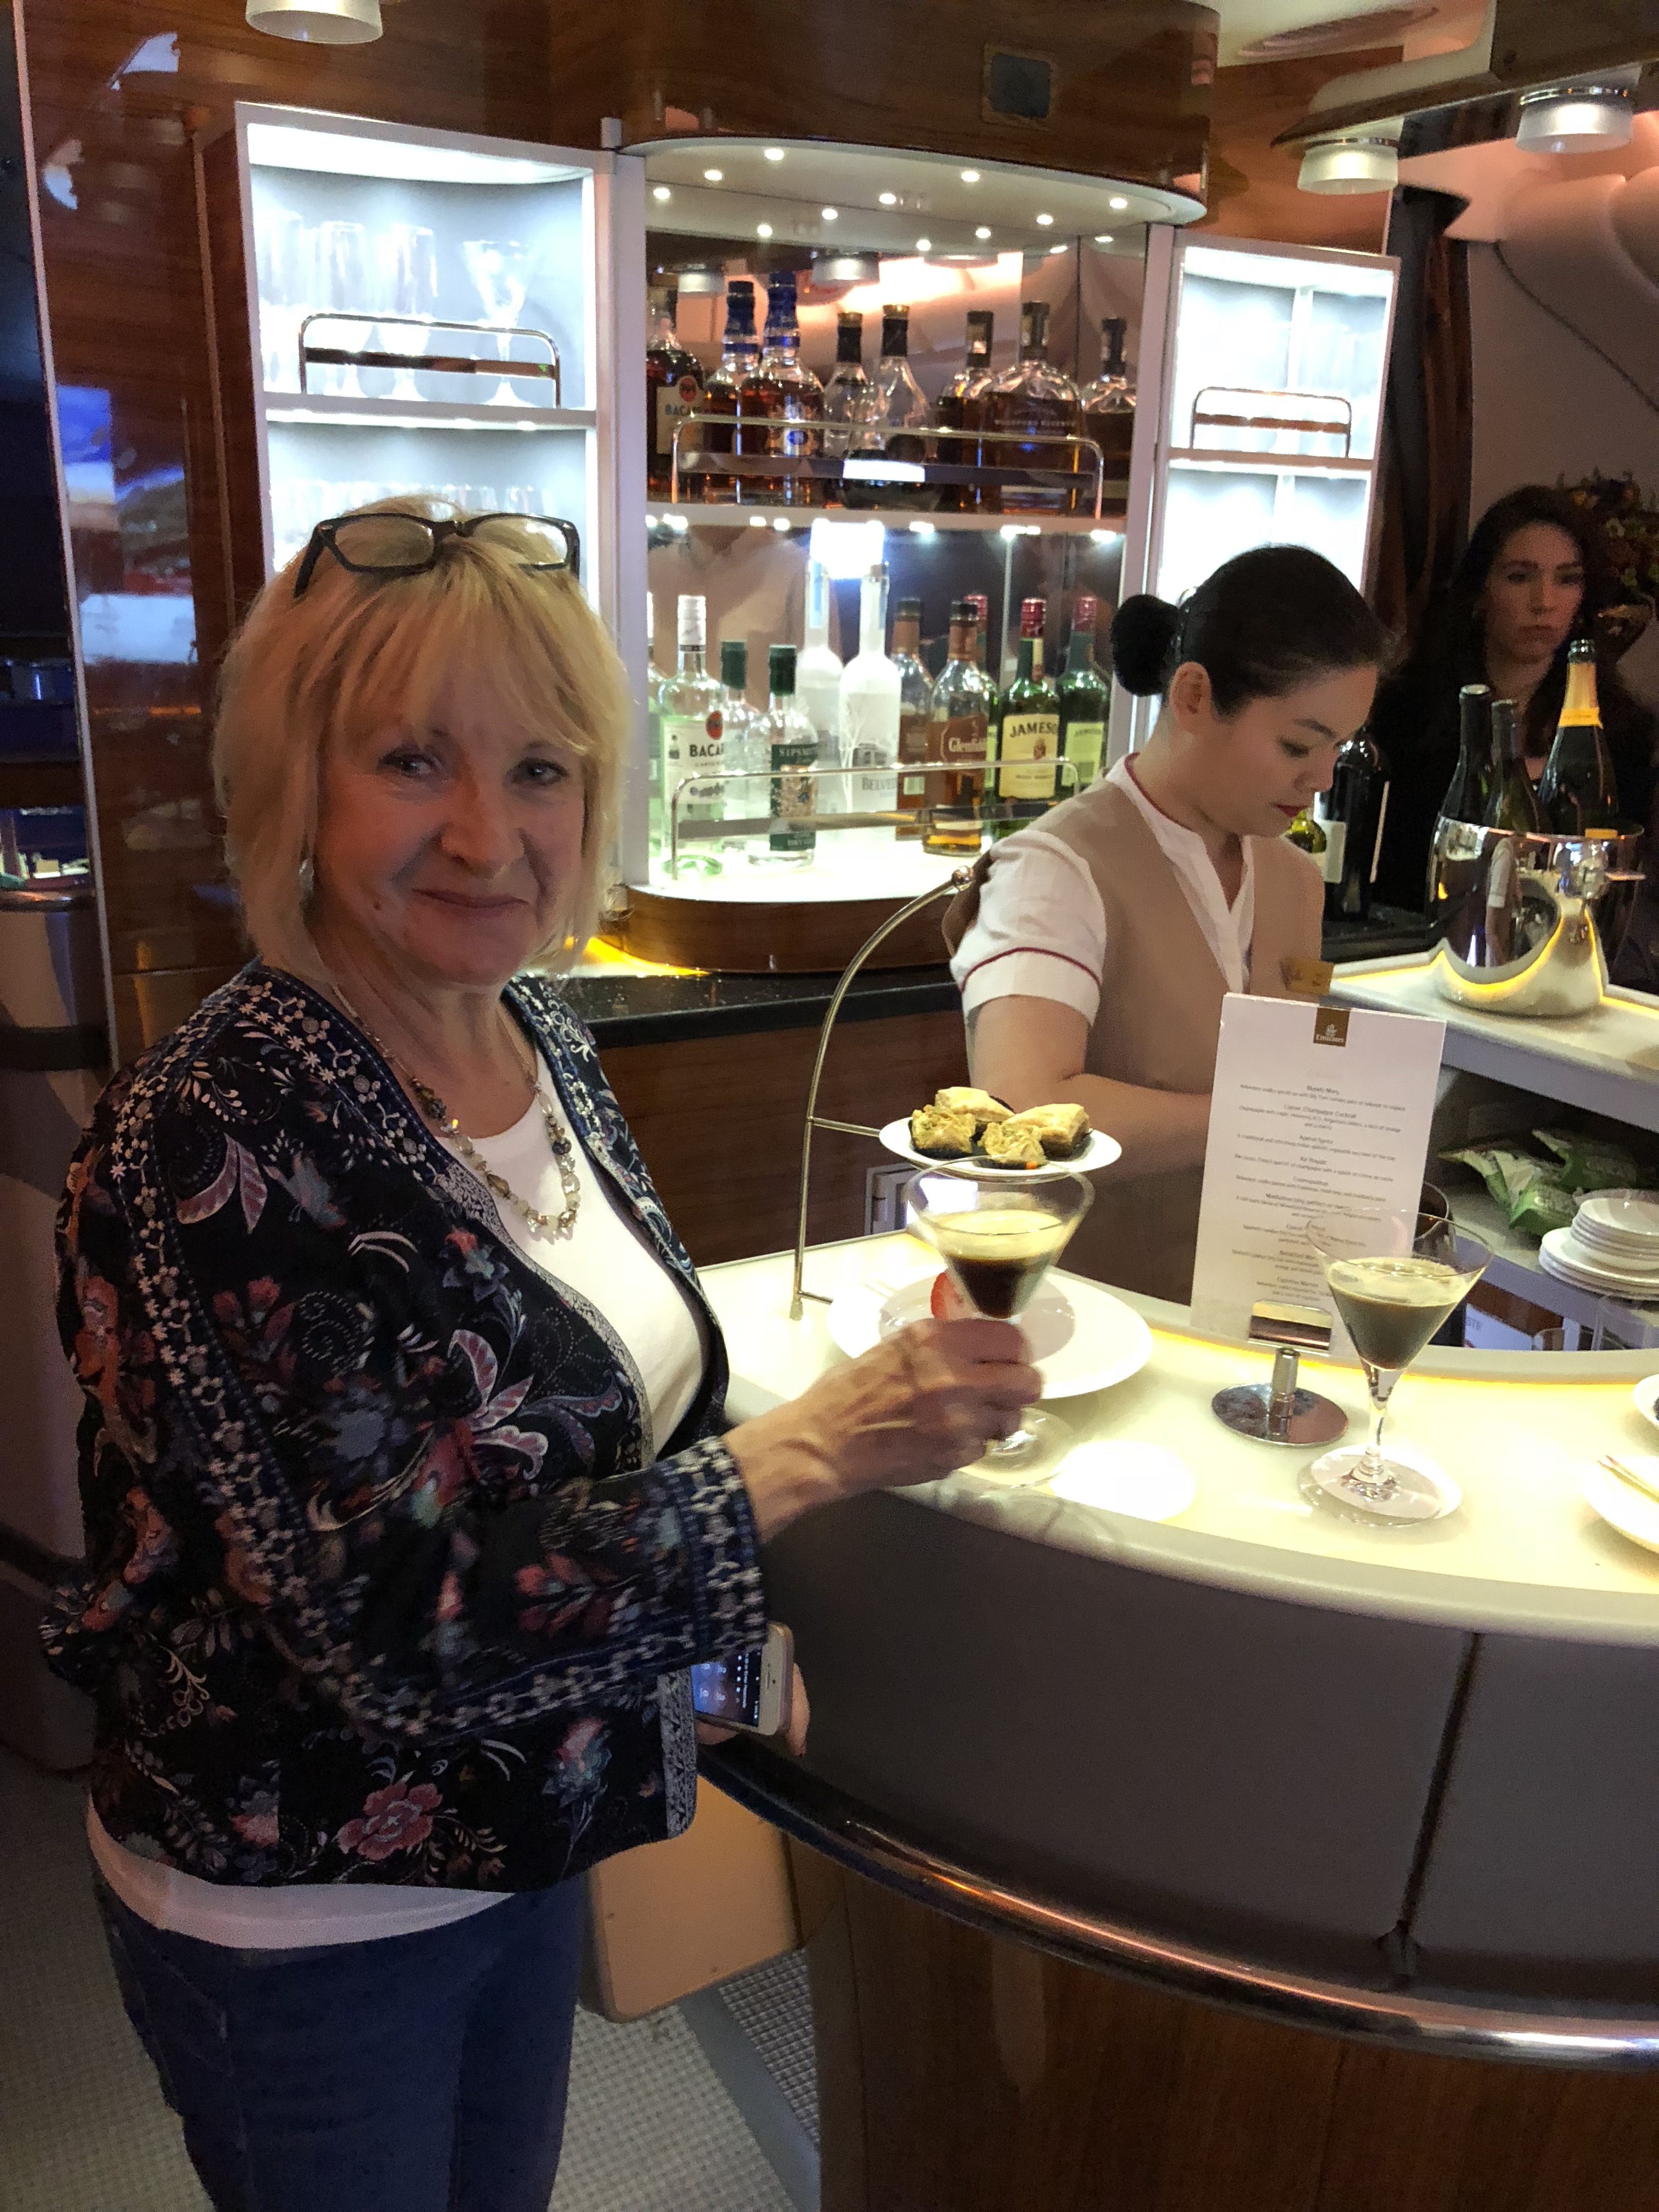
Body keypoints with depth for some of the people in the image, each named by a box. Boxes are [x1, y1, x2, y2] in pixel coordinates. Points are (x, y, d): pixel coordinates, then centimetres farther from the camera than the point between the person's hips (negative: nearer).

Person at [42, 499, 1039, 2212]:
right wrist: (808, 1453, -29)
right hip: (299, 1916, -6)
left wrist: (723, 1617, 9)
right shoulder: (211, 1140, -29)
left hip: (522, 1841, 6)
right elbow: (387, 1624, -29)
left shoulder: (538, 1035, -6)